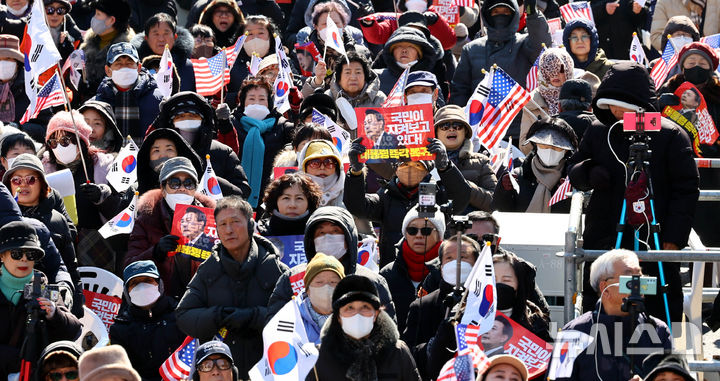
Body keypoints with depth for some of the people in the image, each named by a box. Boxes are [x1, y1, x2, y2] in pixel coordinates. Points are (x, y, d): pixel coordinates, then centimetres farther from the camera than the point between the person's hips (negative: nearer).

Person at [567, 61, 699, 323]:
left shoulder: (670, 136, -3)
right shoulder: (597, 133, 9)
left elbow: (686, 190, -3)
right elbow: (573, 171, 18)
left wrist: (674, 238, -9)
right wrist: (588, 174, -6)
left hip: (656, 243, -4)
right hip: (603, 241, 4)